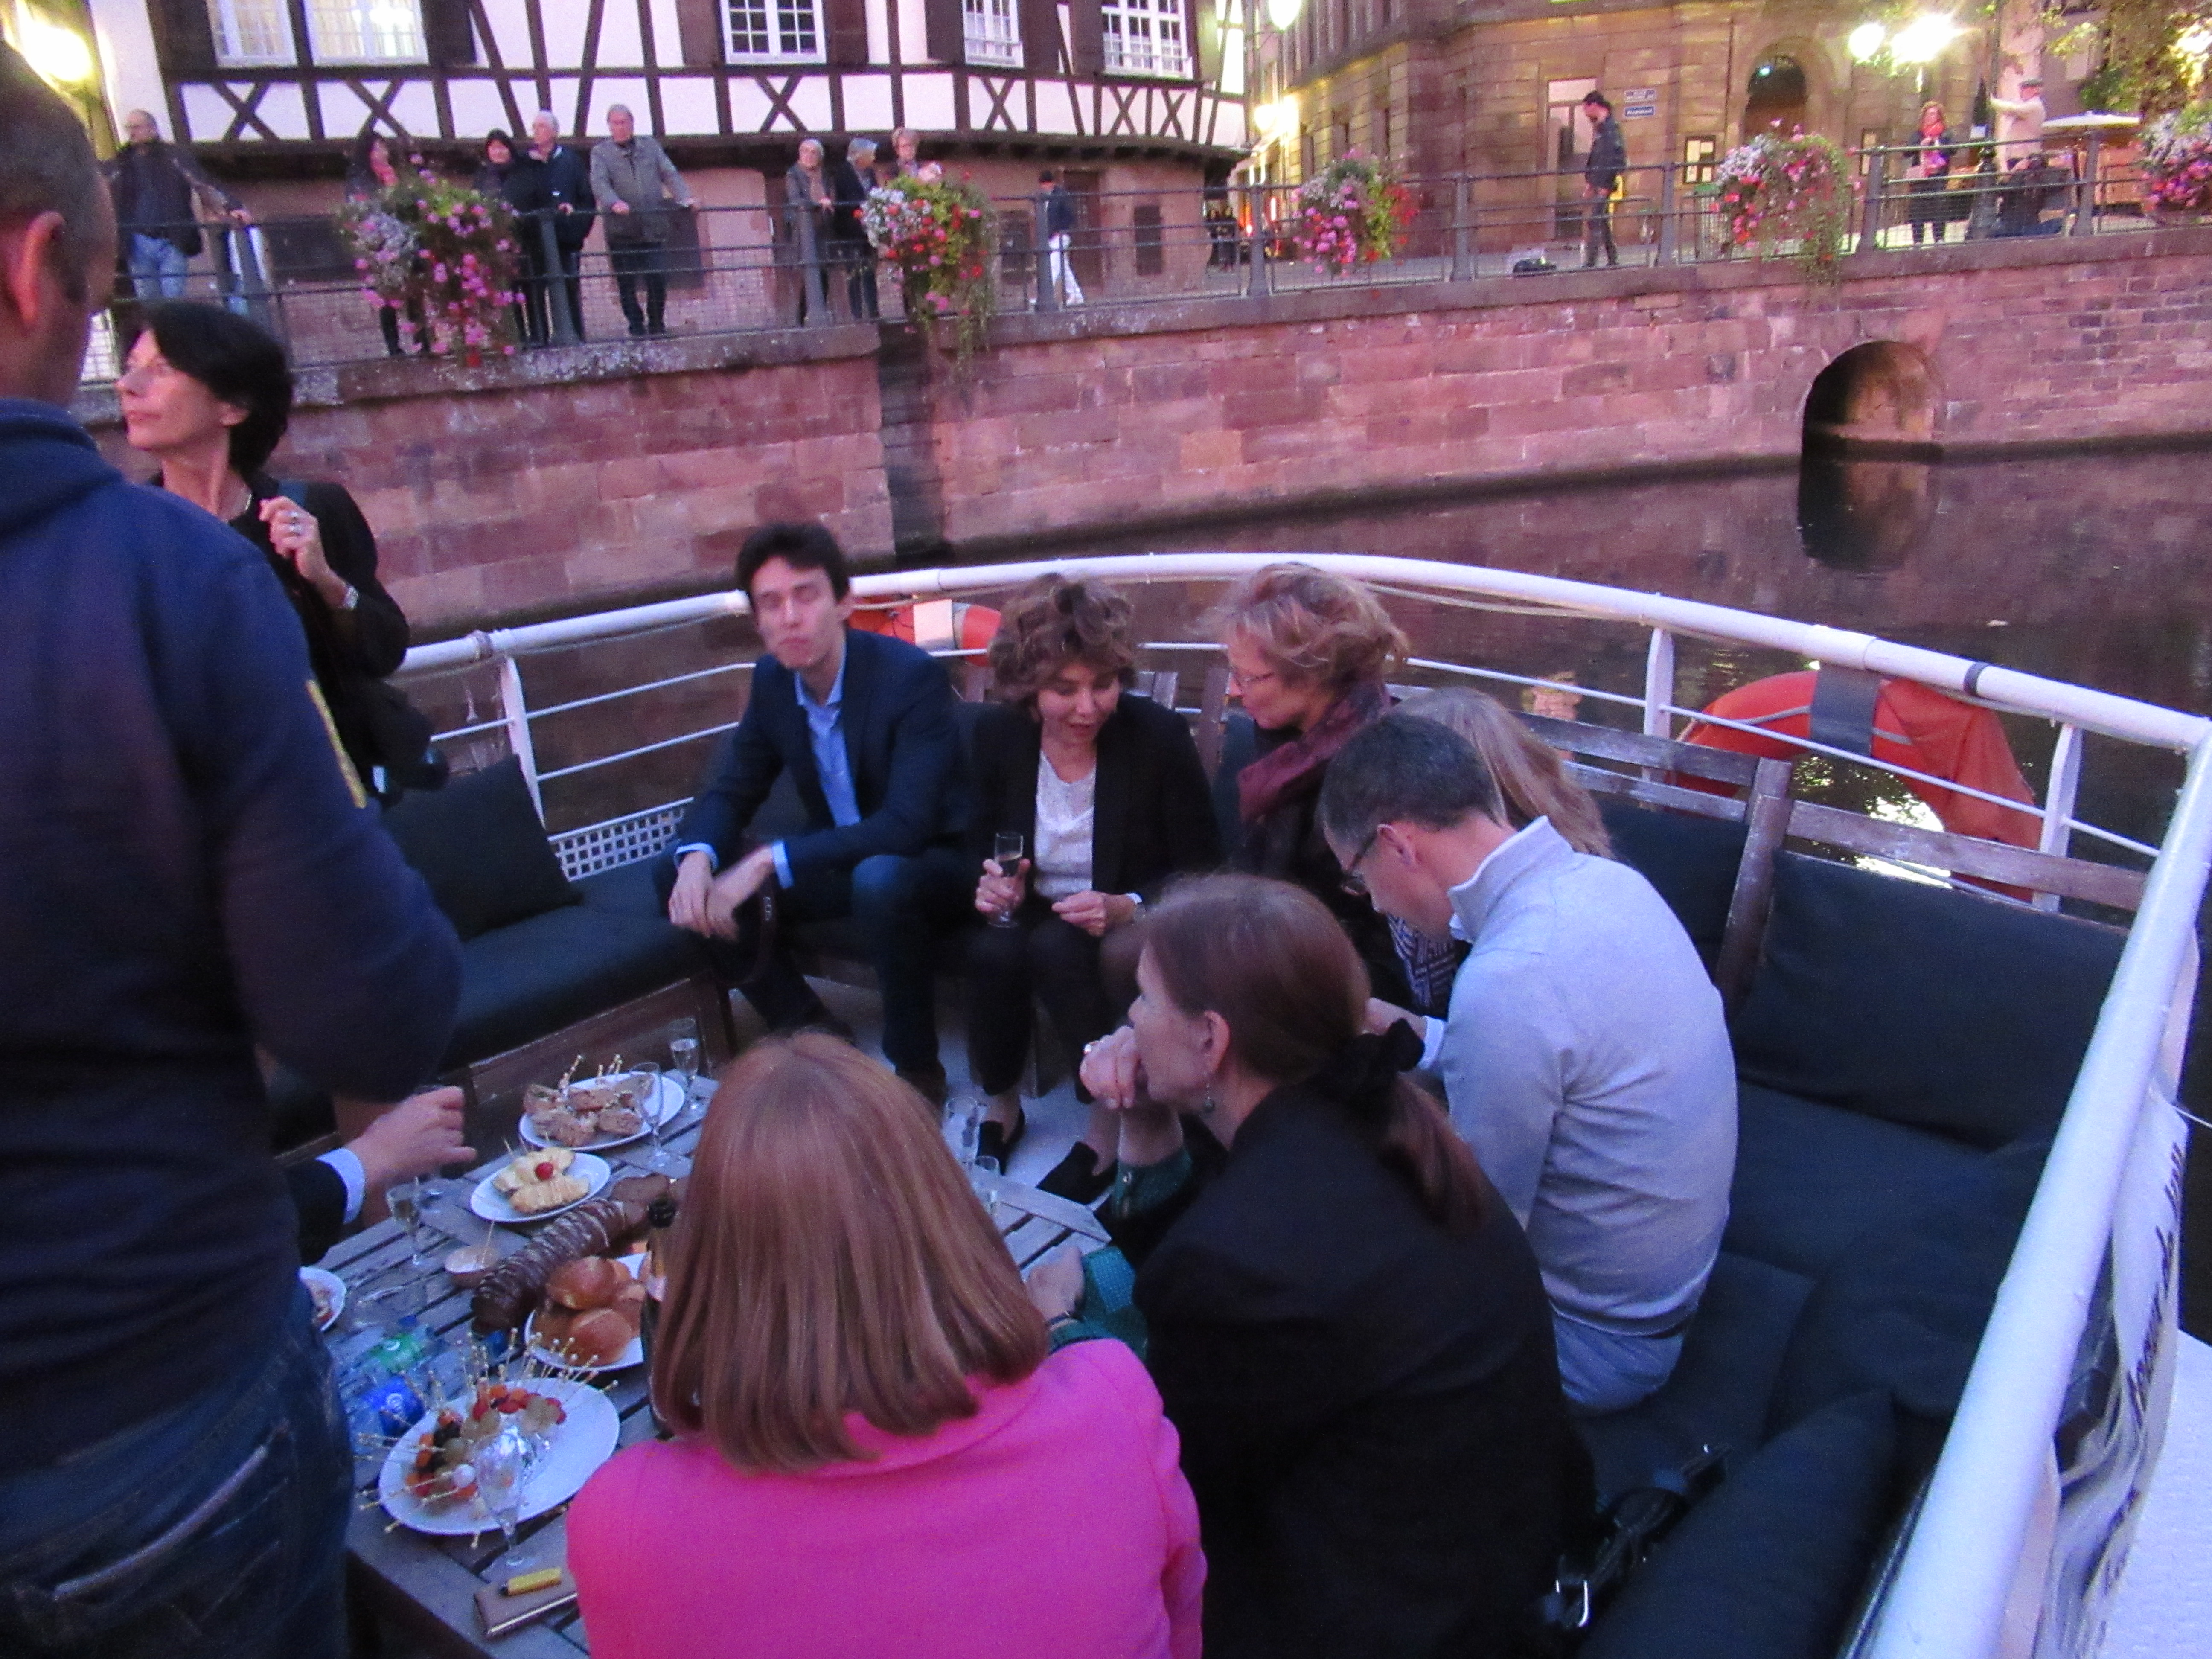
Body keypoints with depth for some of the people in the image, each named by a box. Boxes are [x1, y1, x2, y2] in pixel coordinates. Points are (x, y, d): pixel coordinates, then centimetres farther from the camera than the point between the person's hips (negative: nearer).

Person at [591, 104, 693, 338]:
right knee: (627, 283, 1)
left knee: (659, 278, -5)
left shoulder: (651, 146, 17)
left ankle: (657, 326, 11)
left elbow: (670, 174, 7)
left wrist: (685, 197, -12)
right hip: (621, 230, -1)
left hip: (654, 228, 1)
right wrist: (614, 203, -28)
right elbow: (599, 182, -8)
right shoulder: (601, 152, 8)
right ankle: (636, 327, 12)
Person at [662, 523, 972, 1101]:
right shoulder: (772, 680, -2)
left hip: (930, 864, -6)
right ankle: (809, 1032, 4)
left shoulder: (912, 674, -23)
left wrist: (769, 861, -34)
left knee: (880, 879, -41)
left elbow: (907, 825, -31)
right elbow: (728, 791, 3)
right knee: (676, 872, -7)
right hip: (839, 866, 7)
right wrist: (697, 859, -22)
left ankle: (916, 1069, -16)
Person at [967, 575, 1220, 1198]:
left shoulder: (1160, 737, -17)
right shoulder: (997, 734, -8)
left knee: (1058, 950, -34)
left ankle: (1111, 1122, -13)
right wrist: (990, 884, -17)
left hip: (1128, 929, -3)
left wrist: (1129, 908, -28)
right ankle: (1001, 1106, -3)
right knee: (994, 950, -30)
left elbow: (1201, 871, -10)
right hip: (1034, 911, 3)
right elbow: (983, 843, 7)